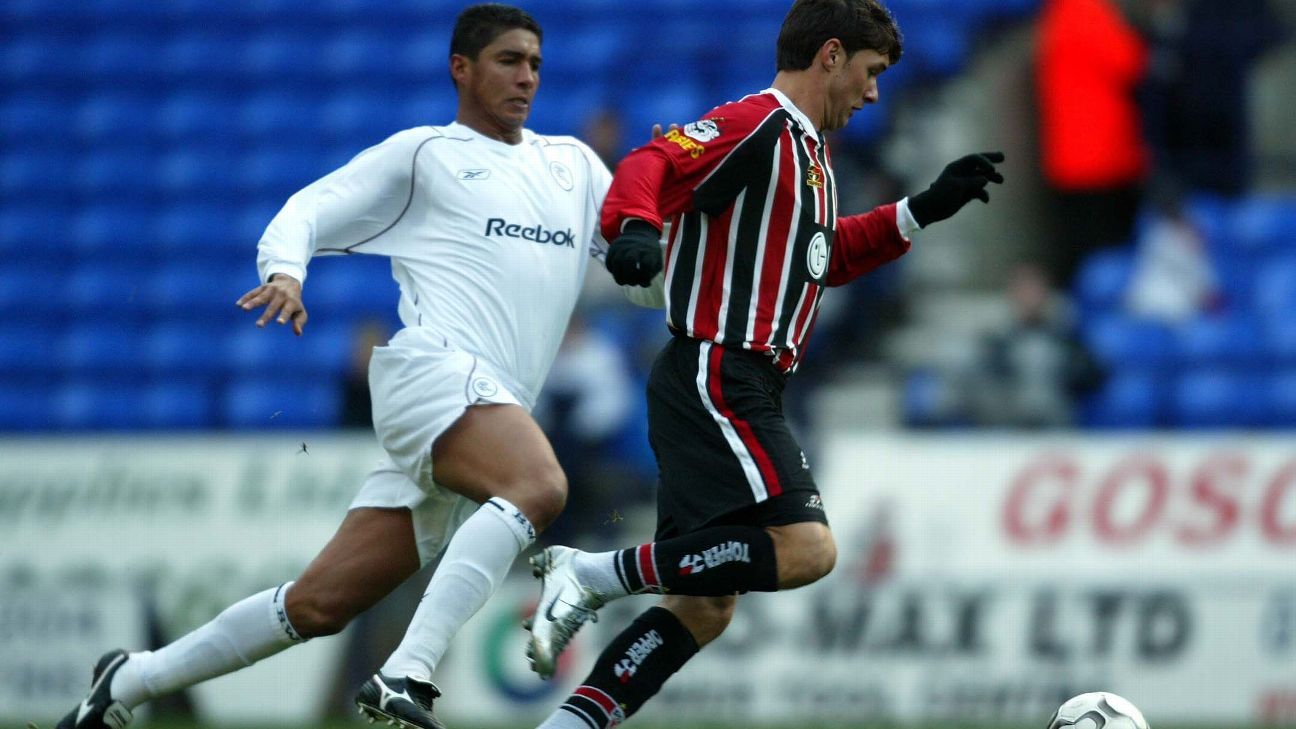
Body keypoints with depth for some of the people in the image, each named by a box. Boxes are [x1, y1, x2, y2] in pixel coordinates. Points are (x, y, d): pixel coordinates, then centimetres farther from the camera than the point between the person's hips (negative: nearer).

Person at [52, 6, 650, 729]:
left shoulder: (572, 164, 27)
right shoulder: (423, 153, 10)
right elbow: (307, 213, 4)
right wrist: (284, 272, -17)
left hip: (494, 407, 6)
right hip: (431, 366, -6)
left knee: (321, 604, 2)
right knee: (539, 486, -35)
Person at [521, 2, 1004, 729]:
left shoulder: (807, 151, 23)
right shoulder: (757, 125, -8)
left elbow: (825, 256, 36)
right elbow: (653, 167, -23)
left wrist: (923, 210, 29)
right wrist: (634, 225, -44)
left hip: (740, 394, 10)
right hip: (718, 377, -10)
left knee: (703, 608, 6)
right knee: (806, 546, -24)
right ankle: (591, 573, -17)